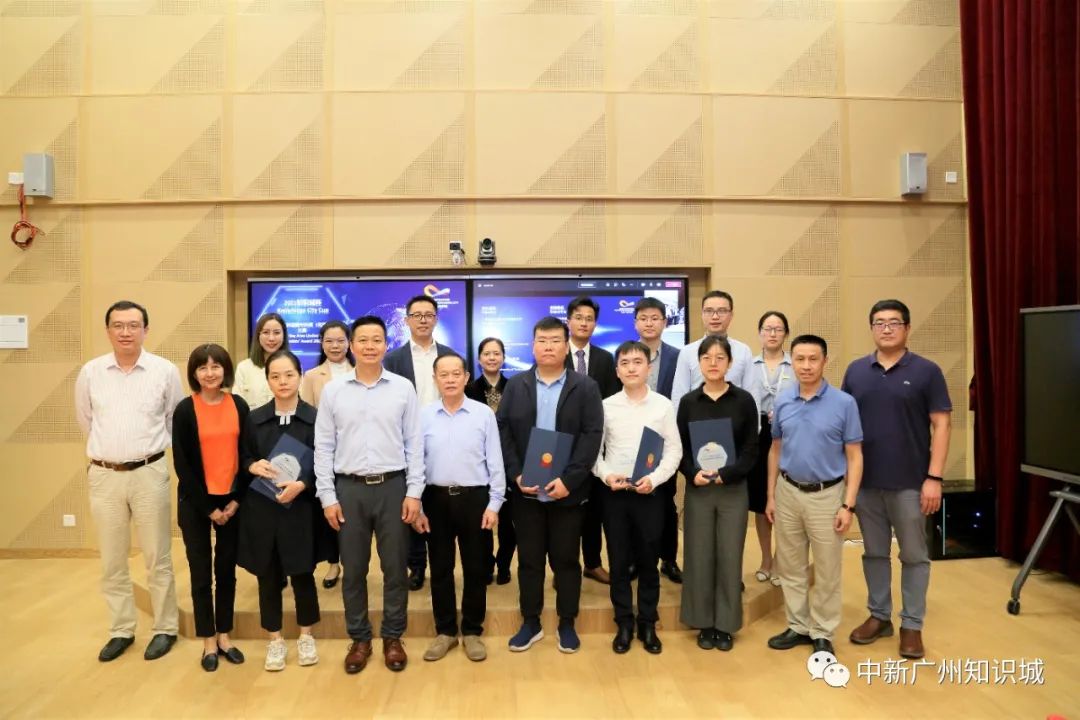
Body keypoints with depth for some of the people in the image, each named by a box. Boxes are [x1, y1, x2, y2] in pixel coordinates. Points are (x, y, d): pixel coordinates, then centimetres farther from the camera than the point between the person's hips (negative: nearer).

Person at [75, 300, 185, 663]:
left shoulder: (165, 371, -6)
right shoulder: (90, 372, 0)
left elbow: (176, 421, 6)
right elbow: (85, 419, 17)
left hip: (149, 474, -2)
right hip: (103, 476, 3)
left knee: (158, 559, 6)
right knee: (112, 561, 12)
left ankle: (165, 629, 19)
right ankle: (121, 630, 27)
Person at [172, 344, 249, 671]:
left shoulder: (238, 405, 0)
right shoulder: (185, 410, -6)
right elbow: (182, 465, -7)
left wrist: (236, 500, -5)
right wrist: (207, 508, -9)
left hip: (231, 500, 2)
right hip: (196, 502, -2)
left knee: (227, 569, 11)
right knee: (201, 572, 7)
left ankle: (224, 636, 25)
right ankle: (208, 641, 20)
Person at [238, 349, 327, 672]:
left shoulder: (315, 418, -5)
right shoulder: (254, 418, 4)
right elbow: (241, 461, 9)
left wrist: (301, 484, -19)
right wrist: (253, 466, -12)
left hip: (301, 510, -2)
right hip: (262, 509, 2)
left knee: (302, 574, 9)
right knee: (268, 577, 11)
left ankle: (306, 637, 28)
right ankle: (275, 641, 28)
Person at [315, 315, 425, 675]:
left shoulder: (403, 388, 0)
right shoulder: (333, 391, 2)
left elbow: (414, 443, 1)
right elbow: (323, 447, 3)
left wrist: (414, 491, -4)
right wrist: (327, 496, -1)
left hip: (393, 486, 0)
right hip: (349, 488, 1)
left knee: (395, 567, 8)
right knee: (353, 569, 10)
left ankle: (393, 637, 25)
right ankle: (359, 638, 27)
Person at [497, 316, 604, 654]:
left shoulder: (585, 387, -1)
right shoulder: (515, 385, 6)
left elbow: (592, 435, -8)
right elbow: (502, 431, 2)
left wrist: (568, 480, -16)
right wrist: (516, 475, -10)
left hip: (568, 491, -1)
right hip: (525, 490, 2)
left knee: (566, 559, 10)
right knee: (529, 559, 12)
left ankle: (567, 624, 26)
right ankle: (530, 623, 26)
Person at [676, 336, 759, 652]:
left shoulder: (744, 400, -2)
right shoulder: (688, 401, 2)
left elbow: (751, 449, -3)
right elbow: (680, 448, 2)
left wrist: (726, 474, -17)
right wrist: (693, 474, -15)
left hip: (734, 489, -1)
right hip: (697, 490, 1)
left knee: (730, 557, 6)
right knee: (699, 557, 6)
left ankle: (726, 624, 22)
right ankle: (705, 623, 22)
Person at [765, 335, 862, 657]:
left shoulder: (844, 403, -9)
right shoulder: (782, 402, 1)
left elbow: (854, 457, -6)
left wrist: (848, 505, -11)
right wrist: (771, 496, 7)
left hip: (827, 495, -3)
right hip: (788, 492, 3)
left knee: (827, 572, 9)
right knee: (791, 568, 13)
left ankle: (822, 633, 25)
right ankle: (798, 626, 29)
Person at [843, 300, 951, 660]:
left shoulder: (927, 371, -4)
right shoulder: (856, 371, 5)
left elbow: (941, 425, -5)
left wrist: (934, 477, -12)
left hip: (909, 482, -3)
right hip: (866, 481, 3)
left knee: (914, 555, 9)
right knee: (874, 552, 13)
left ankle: (912, 625, 22)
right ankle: (879, 616, 27)